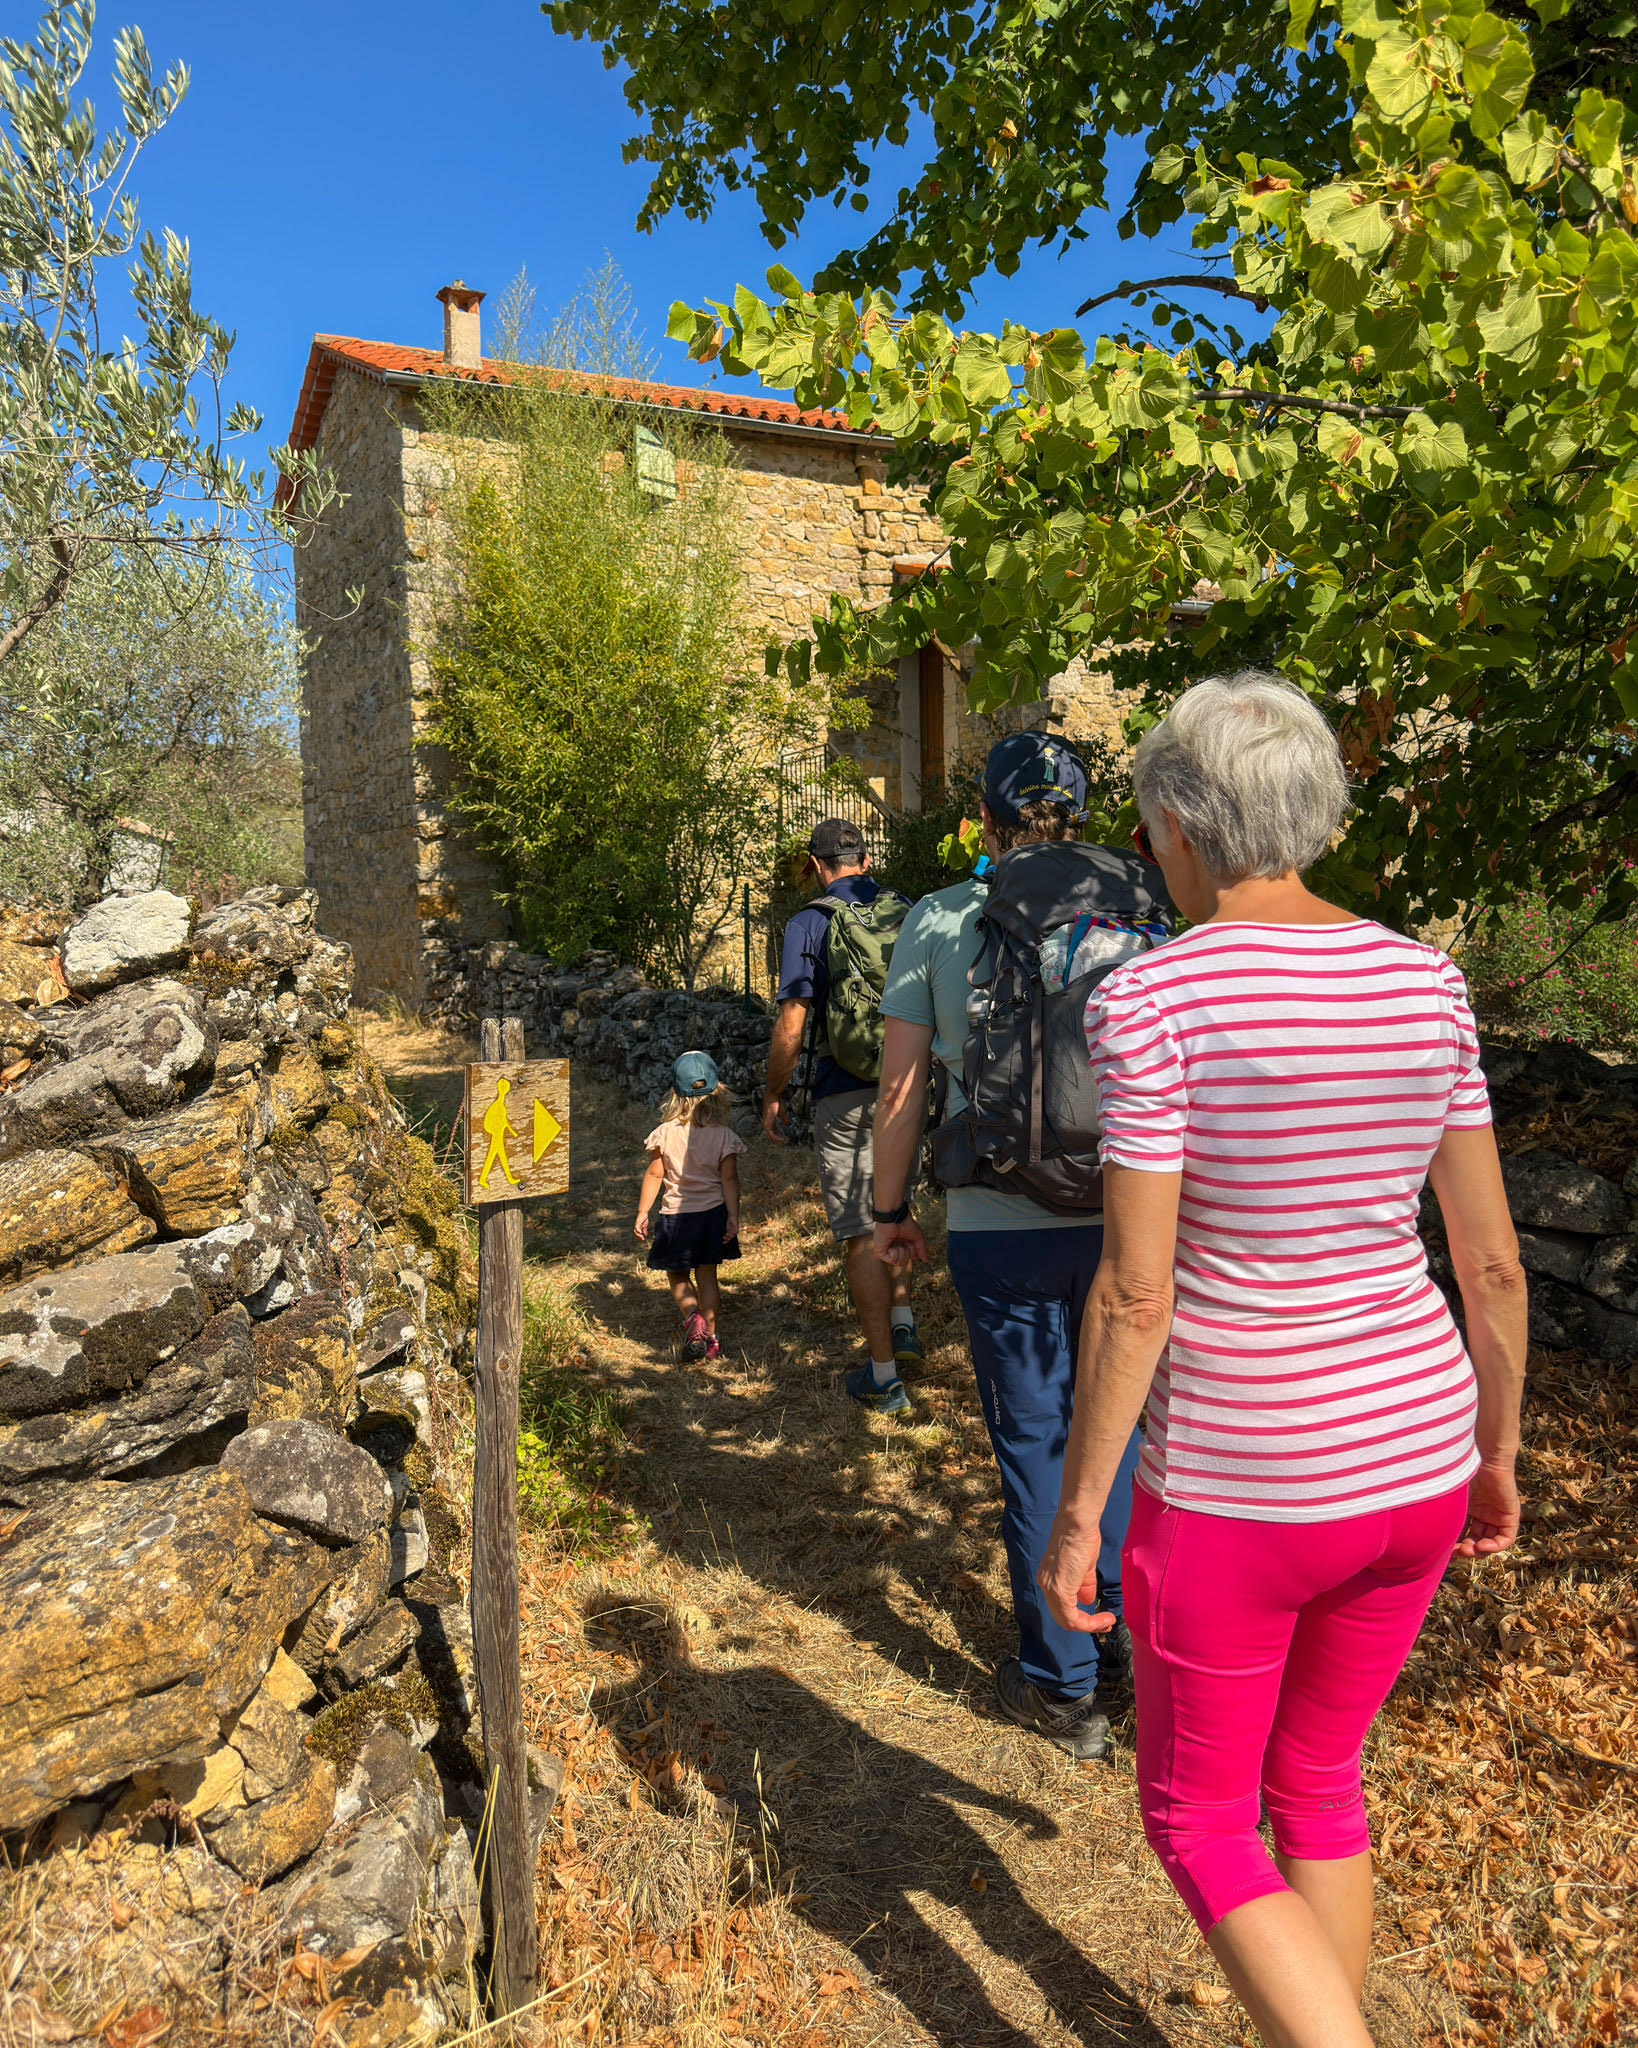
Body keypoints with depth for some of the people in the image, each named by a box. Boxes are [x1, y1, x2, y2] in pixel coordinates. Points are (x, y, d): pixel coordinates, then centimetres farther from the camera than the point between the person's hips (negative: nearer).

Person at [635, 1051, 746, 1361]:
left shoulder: (665, 1133, -10)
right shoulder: (724, 1135, -7)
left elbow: (654, 1175, -6)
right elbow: (729, 1178, -8)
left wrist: (642, 1213, 2)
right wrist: (733, 1217, -4)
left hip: (676, 1216, -1)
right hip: (712, 1212, 1)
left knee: (678, 1277, 14)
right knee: (706, 1275, 14)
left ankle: (692, 1318, -10)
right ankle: (710, 1336, 14)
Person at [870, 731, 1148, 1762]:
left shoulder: (938, 921, -3)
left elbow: (902, 1085, -2)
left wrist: (892, 1207, 9)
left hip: (1001, 1227, -2)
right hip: (1121, 1214, 2)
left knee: (1034, 1444, 9)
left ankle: (1062, 1685, 22)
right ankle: (1127, 1649, 28)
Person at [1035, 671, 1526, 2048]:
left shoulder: (1154, 997, -19)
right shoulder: (1425, 982, -2)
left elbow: (1135, 1295, -19)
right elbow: (1492, 1260, 3)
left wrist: (1078, 1512, -7)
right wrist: (1495, 1451, 17)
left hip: (1236, 1481, -6)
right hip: (1409, 1458, 6)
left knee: (1197, 1821, 19)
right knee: (1315, 1782, 28)